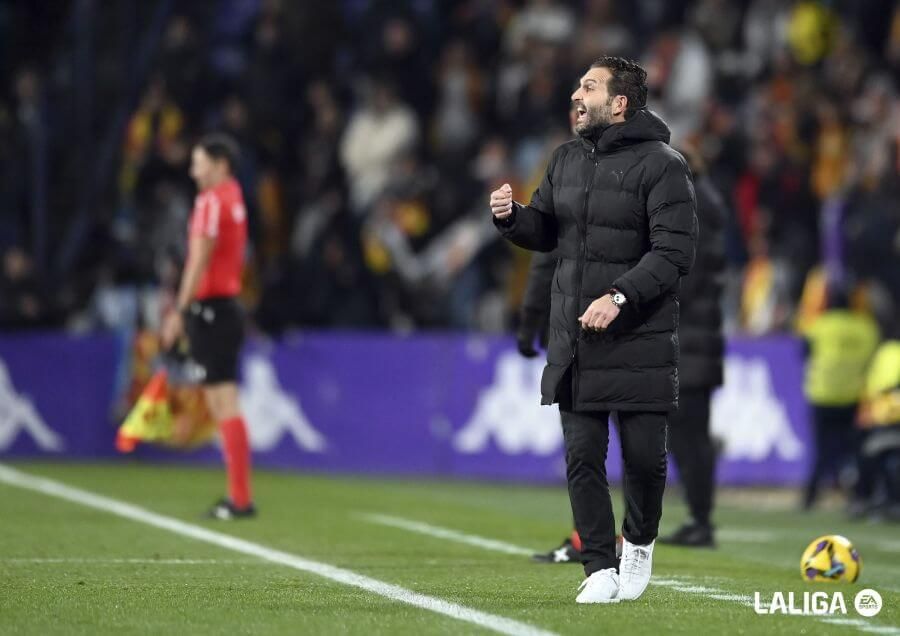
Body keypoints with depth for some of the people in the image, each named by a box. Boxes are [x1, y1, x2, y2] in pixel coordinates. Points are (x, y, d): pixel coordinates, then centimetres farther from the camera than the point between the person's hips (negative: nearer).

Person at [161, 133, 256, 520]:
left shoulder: (211, 201, -12)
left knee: (224, 404, -9)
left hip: (210, 310, -9)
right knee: (221, 404, 12)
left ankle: (240, 499, -11)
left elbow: (199, 261, -19)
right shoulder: (234, 198, 15)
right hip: (227, 305, 9)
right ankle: (238, 495, 14)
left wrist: (180, 311, -20)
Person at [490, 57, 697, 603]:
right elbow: (544, 231, 19)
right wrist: (511, 216, -3)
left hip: (639, 343, -5)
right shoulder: (567, 160, 13)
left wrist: (619, 297, -25)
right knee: (582, 456, 1)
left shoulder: (660, 164, -9)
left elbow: (674, 250, -16)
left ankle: (639, 544, 28)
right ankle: (601, 569, 8)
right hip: (574, 340, 5)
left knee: (644, 455, 0)